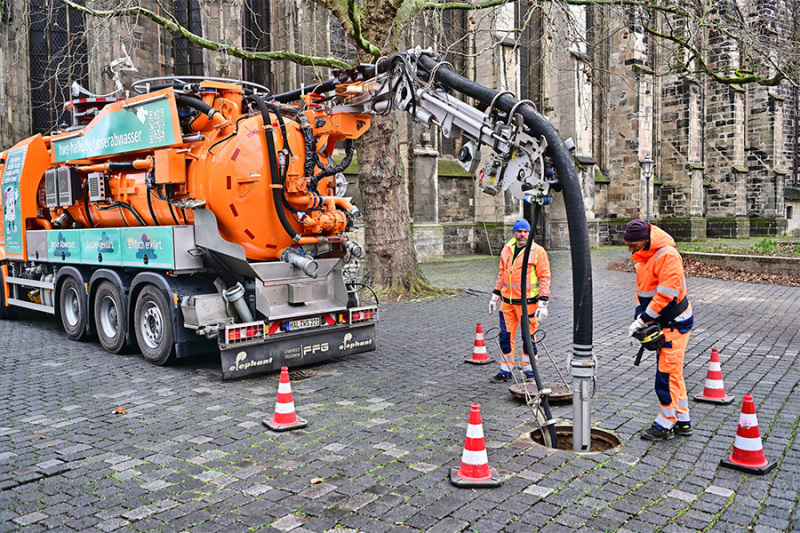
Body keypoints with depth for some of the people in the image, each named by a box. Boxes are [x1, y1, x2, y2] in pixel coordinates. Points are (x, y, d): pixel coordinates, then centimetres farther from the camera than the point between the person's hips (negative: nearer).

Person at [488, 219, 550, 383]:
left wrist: (542, 303, -12)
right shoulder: (507, 249, 10)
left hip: (527, 302, -5)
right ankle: (505, 371, 19)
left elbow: (544, 278, -7)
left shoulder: (537, 251, -6)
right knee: (505, 336, 7)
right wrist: (495, 296, 16)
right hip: (507, 301, 5)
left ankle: (529, 370, 20)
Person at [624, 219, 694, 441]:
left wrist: (644, 319, -22)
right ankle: (683, 421, 25)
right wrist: (639, 315, 1)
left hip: (675, 322, -9)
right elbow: (642, 289, 13)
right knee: (673, 372, 14)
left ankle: (665, 425, 6)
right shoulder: (643, 257, 7)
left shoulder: (668, 256, -23)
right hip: (662, 322, 9)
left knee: (667, 373, -5)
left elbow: (666, 293, -26)